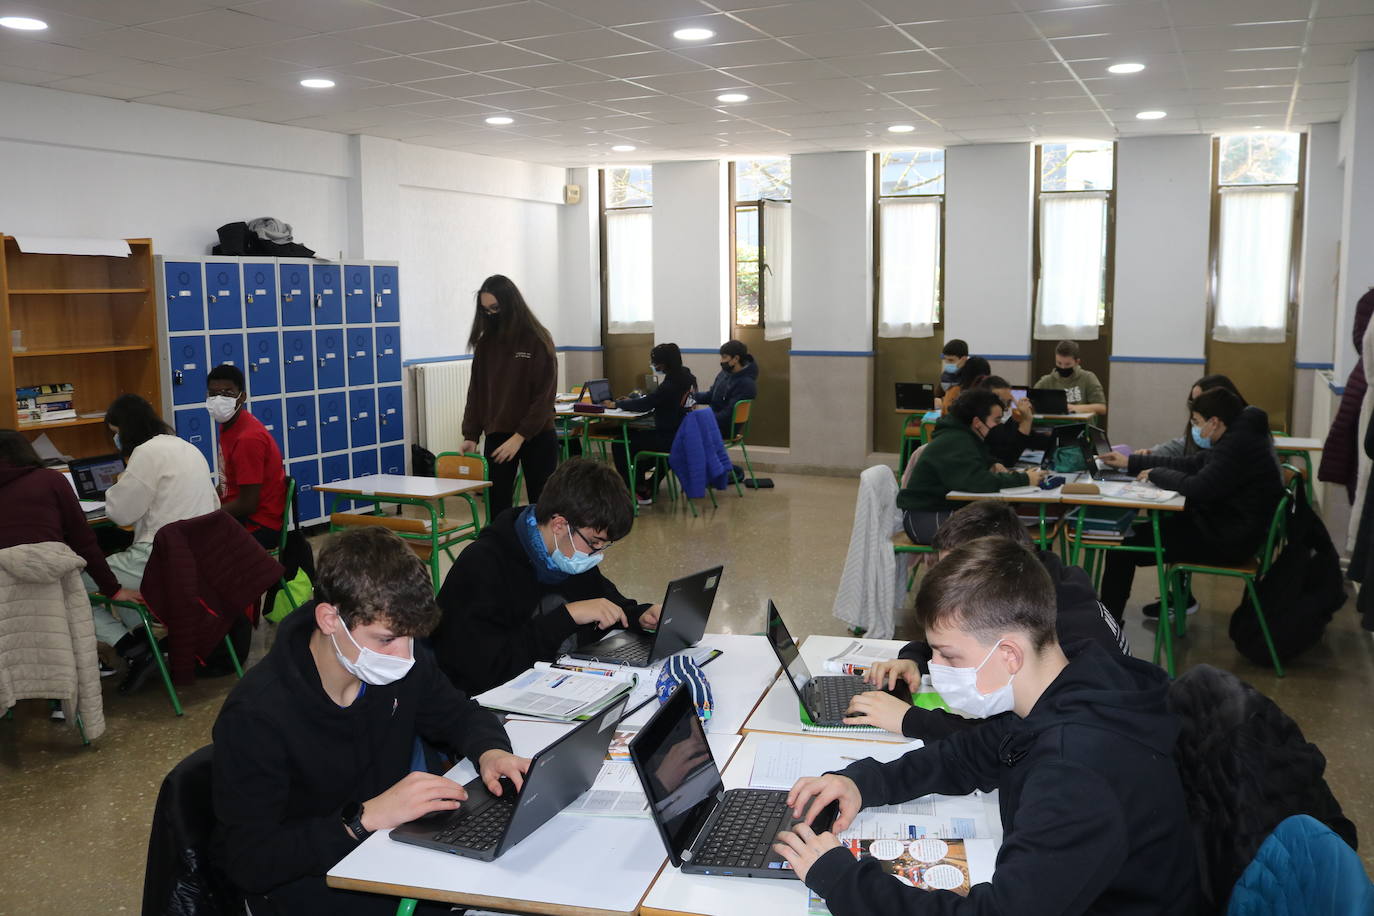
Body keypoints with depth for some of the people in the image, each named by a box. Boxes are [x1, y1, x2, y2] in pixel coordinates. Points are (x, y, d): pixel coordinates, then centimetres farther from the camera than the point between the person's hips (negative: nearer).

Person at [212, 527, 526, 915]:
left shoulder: (403, 657, -6)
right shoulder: (255, 716, -24)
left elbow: (461, 716, 10)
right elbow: (247, 861, -23)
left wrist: (489, 752, -13)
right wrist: (364, 817, -34)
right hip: (312, 882, -6)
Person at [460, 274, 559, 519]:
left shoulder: (537, 339, -7)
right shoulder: (486, 342, 7)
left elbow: (544, 395, -12)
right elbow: (476, 391, 9)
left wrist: (519, 437, -17)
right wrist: (471, 435, 0)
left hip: (536, 436, -4)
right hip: (496, 436, 4)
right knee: (497, 507, 0)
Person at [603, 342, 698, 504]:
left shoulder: (671, 385, -24)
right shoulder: (686, 377, 4)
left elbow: (644, 405, -21)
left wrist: (616, 404, -8)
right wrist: (631, 400, 11)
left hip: (669, 440, -10)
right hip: (681, 434, 10)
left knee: (620, 445, 0)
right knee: (634, 434, 28)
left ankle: (639, 492, 5)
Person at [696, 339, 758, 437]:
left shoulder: (746, 384, -20)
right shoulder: (725, 373, 6)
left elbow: (728, 415, -22)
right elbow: (711, 396, 16)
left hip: (724, 428, -9)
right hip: (713, 418, 9)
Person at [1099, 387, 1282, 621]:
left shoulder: (1240, 445, -24)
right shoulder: (1236, 437, 10)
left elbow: (1197, 488, -30)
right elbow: (1188, 464, 17)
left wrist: (1156, 474, -12)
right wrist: (1130, 462, 16)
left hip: (1227, 541, -11)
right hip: (1227, 526, 11)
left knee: (1124, 548, -11)